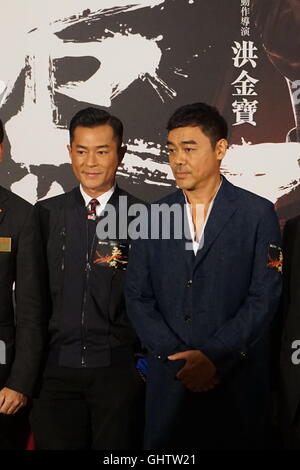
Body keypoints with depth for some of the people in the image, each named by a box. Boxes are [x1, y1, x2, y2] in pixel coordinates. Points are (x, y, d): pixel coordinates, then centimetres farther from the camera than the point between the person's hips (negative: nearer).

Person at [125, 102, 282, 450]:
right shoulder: (154, 215, 6)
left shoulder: (258, 214, -2)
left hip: (237, 380, -2)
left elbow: (264, 297, -7)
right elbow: (137, 296, 3)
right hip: (168, 379, 2)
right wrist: (176, 356, -8)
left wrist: (215, 357, -14)